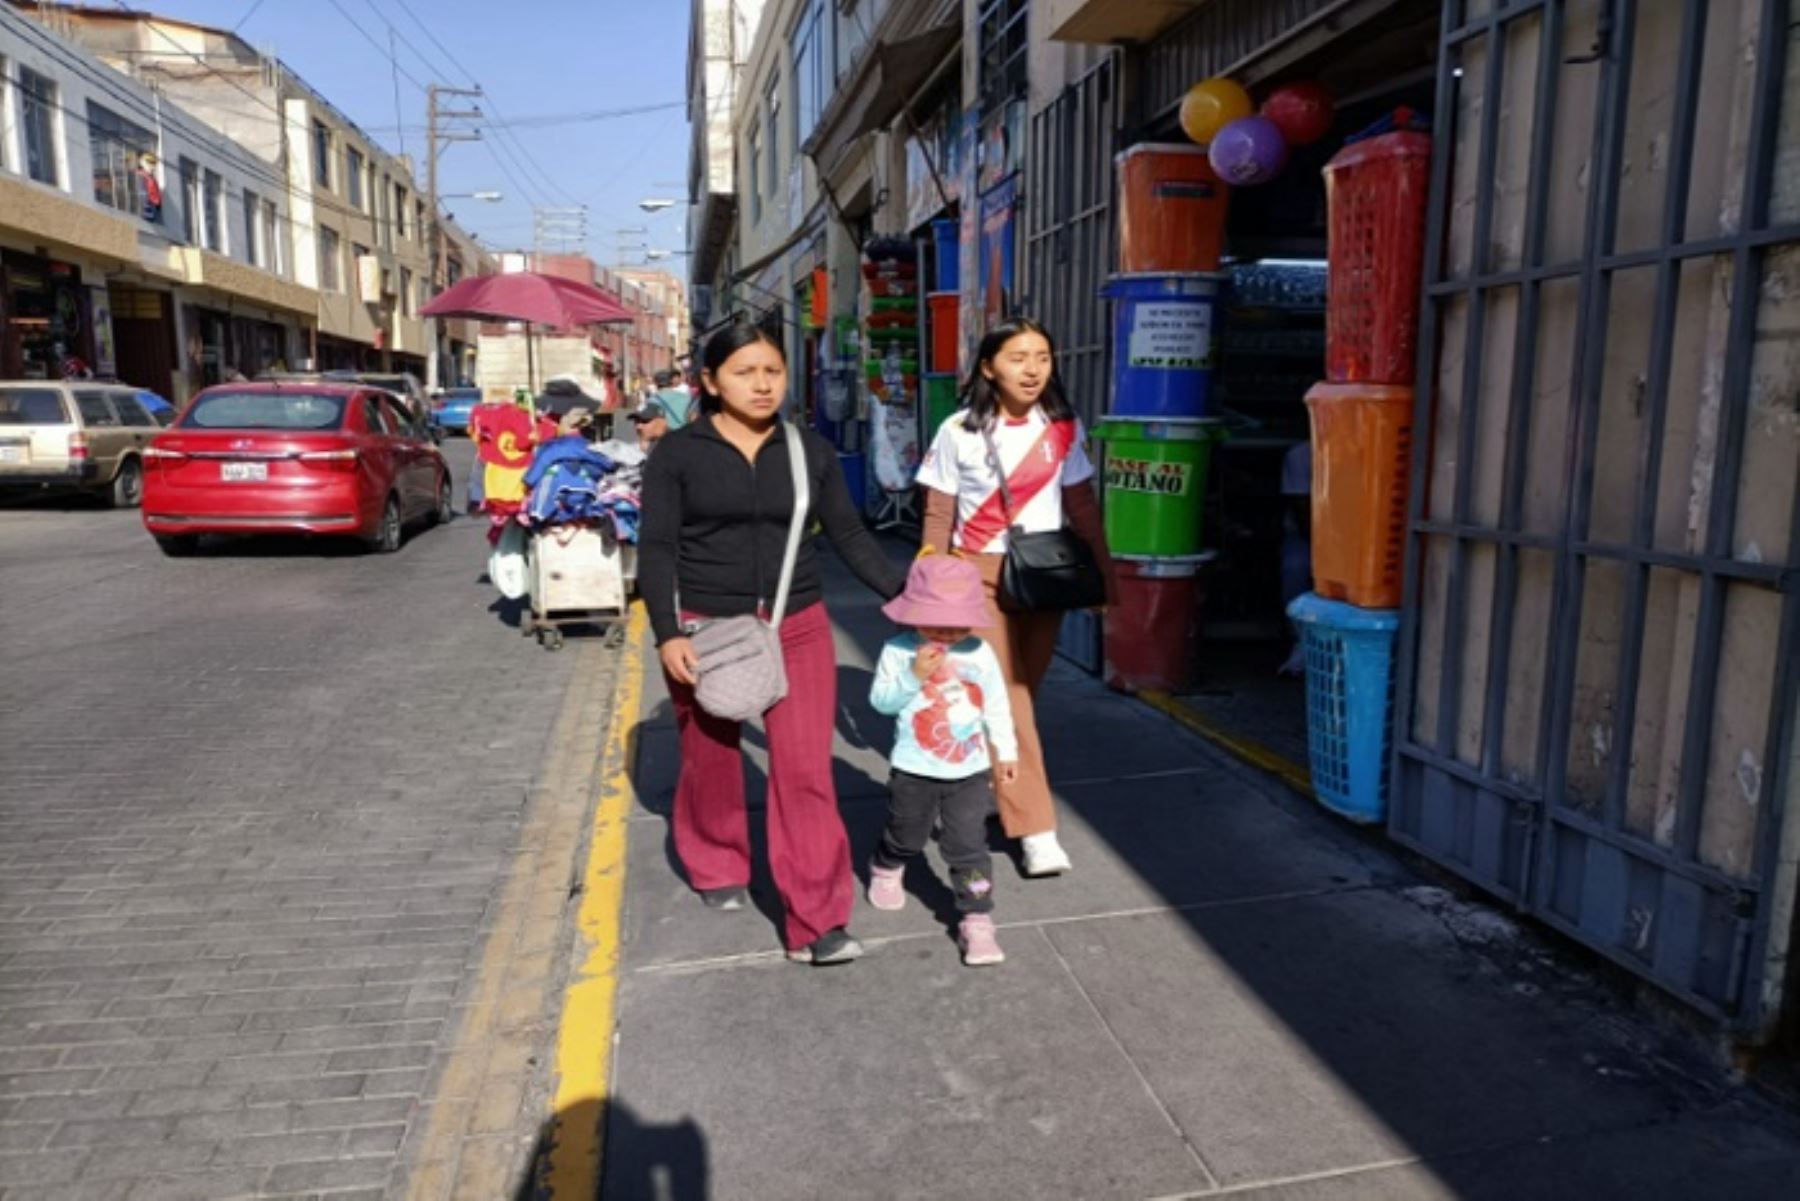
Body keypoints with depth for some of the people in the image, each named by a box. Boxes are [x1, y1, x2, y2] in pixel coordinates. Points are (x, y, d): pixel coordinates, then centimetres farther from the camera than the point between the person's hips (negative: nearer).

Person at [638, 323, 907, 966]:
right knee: (712, 762, 15)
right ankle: (717, 870, 41)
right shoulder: (677, 454, -3)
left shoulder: (812, 451, 5)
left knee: (806, 771, -6)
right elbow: (656, 549, -5)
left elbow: (850, 535, 6)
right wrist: (666, 634, -15)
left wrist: (905, 595, -4)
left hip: (798, 628, 1)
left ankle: (817, 923, 0)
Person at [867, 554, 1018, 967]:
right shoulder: (898, 651, -12)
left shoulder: (980, 654, -5)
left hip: (970, 772, 1)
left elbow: (997, 707, 5)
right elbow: (881, 700, -14)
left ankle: (977, 921, 7)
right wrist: (913, 677, -27)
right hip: (914, 772, 0)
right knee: (905, 835, 21)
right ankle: (885, 871, 53)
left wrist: (1006, 750, 7)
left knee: (968, 847, -1)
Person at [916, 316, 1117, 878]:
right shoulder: (958, 431, -6)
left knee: (1022, 694, 10)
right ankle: (1036, 830, -3)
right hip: (980, 576, -3)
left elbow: (1082, 506, 9)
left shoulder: (1063, 428, 2)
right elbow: (938, 517, -2)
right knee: (1003, 700, -8)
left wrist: (1104, 570, 6)